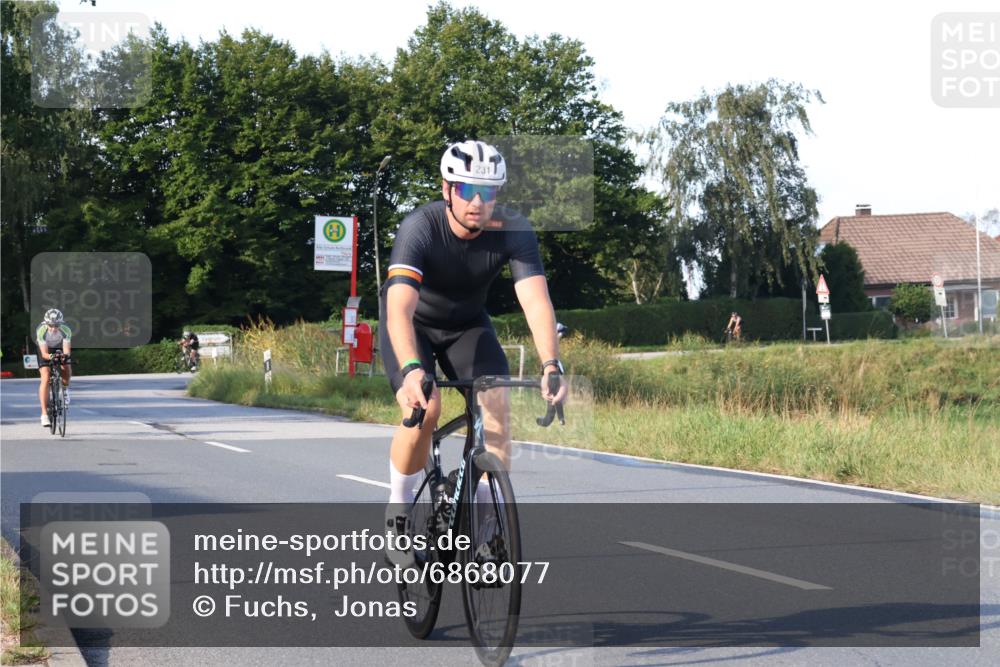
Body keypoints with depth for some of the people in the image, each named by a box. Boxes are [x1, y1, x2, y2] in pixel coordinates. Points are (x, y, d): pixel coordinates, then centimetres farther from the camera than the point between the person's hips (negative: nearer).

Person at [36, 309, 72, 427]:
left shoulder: (66, 330, -30)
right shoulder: (41, 330, -33)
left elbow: (66, 350, -33)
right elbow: (44, 353, -34)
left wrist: (65, 355, -55)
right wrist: (50, 356, -55)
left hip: (60, 349, 2)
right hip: (46, 352, -2)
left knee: (66, 368, -25)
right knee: (45, 378, -18)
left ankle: (65, 390, 11)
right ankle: (44, 413, -20)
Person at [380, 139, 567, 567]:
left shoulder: (513, 231, -26)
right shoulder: (420, 228, -34)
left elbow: (536, 300, -35)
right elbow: (399, 308, -45)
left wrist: (551, 365, -51)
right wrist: (412, 369, -62)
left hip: (468, 324, 3)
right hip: (413, 324, -3)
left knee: (497, 406, -20)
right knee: (425, 410, -26)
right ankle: (398, 519, -4)